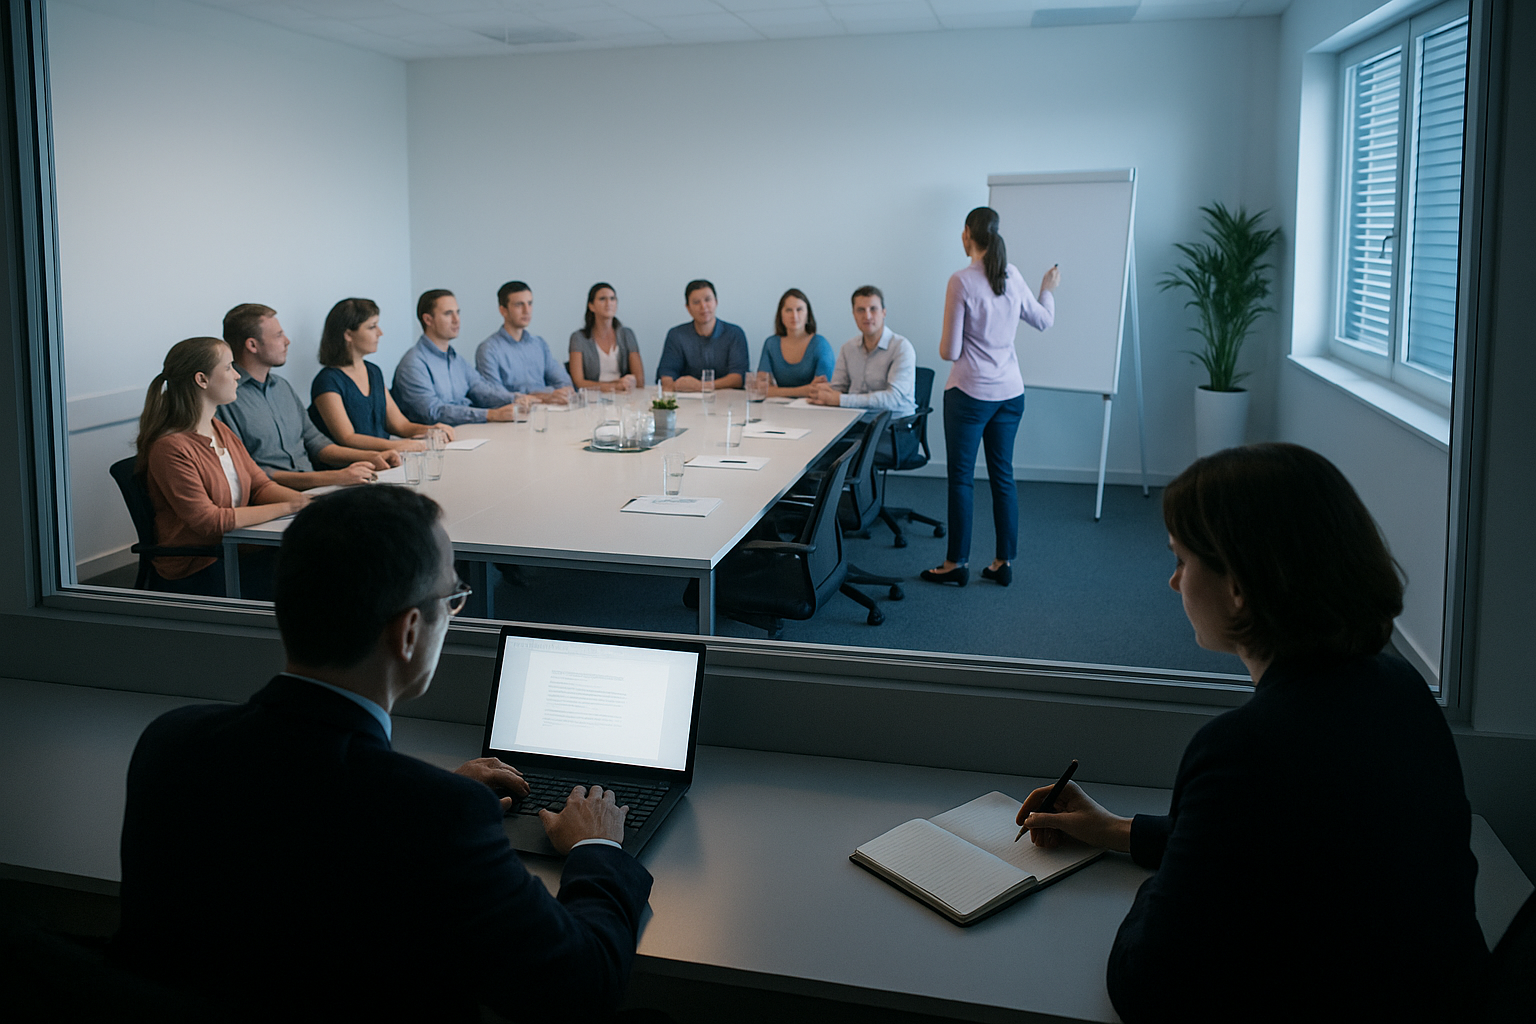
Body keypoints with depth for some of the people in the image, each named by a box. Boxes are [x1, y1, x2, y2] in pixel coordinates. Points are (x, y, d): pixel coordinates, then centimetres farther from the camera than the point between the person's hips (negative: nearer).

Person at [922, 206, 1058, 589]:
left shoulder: (961, 281, -14)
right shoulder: (1013, 277, 3)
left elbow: (949, 352, -13)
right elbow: (1043, 320, 19)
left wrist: (943, 347, 11)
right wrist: (1048, 289, 37)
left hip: (970, 392, -6)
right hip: (1010, 392, 6)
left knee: (961, 477, 3)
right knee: (1003, 475, 11)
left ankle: (956, 564, 9)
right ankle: (1004, 563, 15)